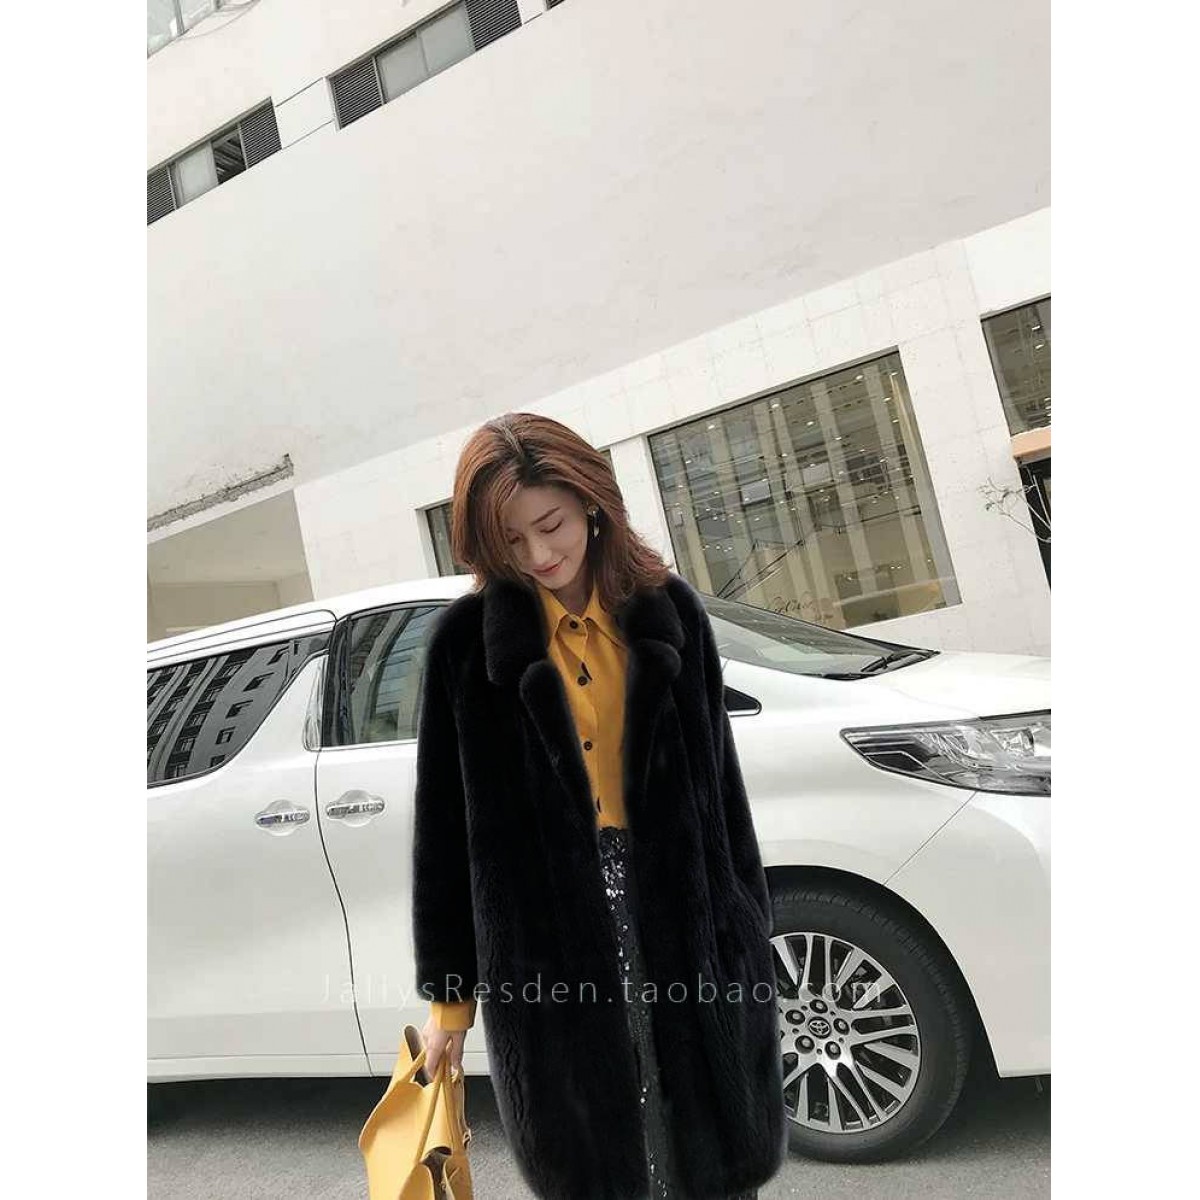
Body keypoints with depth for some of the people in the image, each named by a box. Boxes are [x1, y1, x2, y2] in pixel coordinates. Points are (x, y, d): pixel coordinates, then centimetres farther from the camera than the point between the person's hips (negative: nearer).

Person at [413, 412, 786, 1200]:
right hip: (543, 935, -1)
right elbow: (445, 822, 0)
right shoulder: (467, 641, -4)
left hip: (680, 918, 1)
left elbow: (718, 777, 5)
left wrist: (747, 927, 8)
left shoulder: (670, 611, 0)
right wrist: (448, 986, 4)